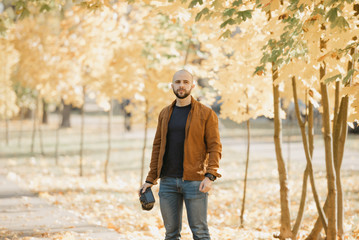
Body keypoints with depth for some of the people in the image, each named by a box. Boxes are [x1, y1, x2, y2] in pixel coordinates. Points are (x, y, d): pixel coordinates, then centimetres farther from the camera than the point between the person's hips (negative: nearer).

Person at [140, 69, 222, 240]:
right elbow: (157, 147, 15)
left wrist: (210, 176, -16)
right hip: (168, 181, 4)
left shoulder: (206, 114, -1)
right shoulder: (165, 114, 13)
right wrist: (150, 179, 10)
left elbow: (215, 147, -4)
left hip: (194, 181, -4)